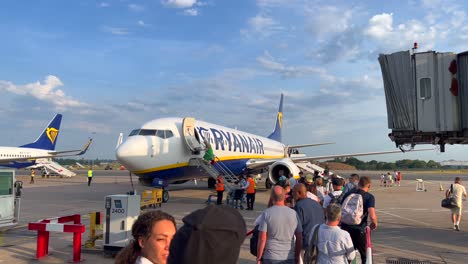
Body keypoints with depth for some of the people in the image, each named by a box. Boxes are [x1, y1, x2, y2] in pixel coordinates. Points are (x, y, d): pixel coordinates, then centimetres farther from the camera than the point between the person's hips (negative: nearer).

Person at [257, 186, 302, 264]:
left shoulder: (266, 213, -10)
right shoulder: (294, 213, -1)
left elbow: (262, 239, -11)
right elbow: (299, 238, 3)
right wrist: (297, 257, 15)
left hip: (270, 258, -2)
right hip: (289, 257, 3)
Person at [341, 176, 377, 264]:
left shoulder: (348, 194, 8)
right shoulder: (369, 197, -5)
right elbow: (372, 216, -18)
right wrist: (374, 224, 2)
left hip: (345, 228, 4)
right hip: (359, 231, -4)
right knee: (366, 256, 17)